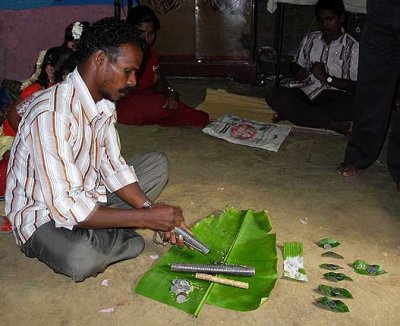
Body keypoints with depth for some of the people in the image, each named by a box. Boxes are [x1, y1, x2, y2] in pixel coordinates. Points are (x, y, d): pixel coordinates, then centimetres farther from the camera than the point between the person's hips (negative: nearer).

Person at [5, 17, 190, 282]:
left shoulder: (104, 102, -3)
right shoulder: (52, 113, -31)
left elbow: (113, 167, 0)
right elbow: (64, 206, -34)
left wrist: (151, 211, -15)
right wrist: (145, 217, -31)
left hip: (87, 194, 8)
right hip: (43, 215, -8)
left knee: (158, 164, 4)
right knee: (82, 259, -39)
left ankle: (103, 234, -8)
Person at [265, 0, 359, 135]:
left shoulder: (353, 47, -1)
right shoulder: (310, 39, 13)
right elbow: (296, 65, 23)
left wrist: (326, 78, -13)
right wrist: (299, 72, -1)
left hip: (334, 97, -3)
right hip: (307, 92, 3)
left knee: (355, 106, -37)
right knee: (273, 96, -26)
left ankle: (290, 112, -26)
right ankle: (332, 124, -29)